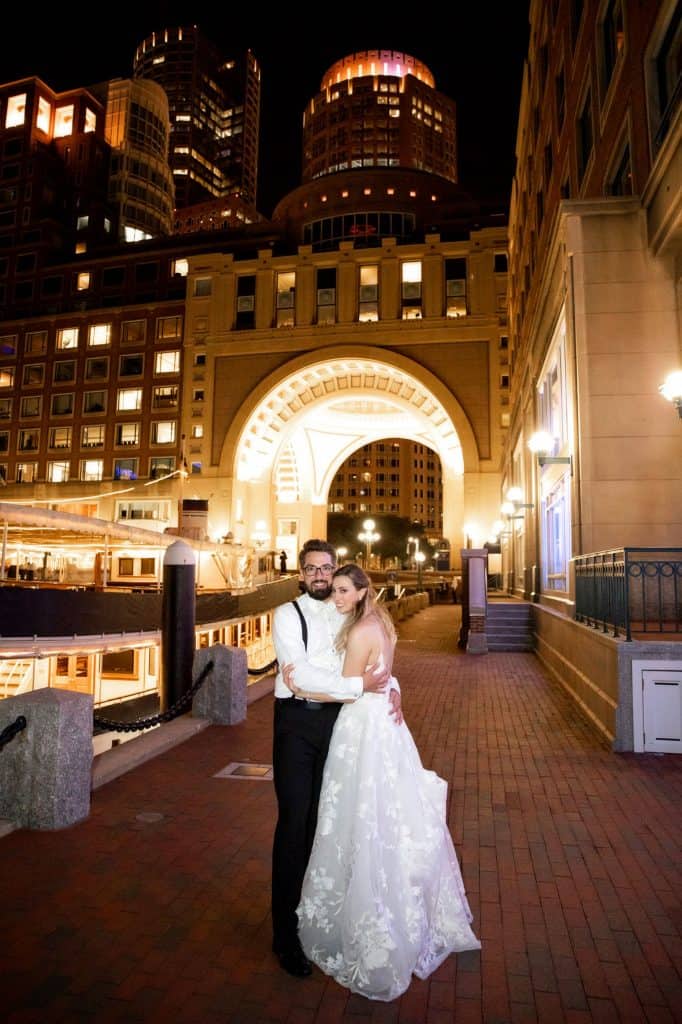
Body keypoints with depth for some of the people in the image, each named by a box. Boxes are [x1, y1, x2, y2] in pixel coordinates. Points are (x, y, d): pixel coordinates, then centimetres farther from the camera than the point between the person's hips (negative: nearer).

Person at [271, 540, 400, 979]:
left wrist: (392, 686, -4)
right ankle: (286, 931, 13)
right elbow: (301, 672, -15)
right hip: (298, 721, -4)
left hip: (336, 720, 4)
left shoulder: (347, 617, 10)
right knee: (295, 821, -1)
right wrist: (358, 686, -15)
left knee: (321, 818, 14)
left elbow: (375, 657, 18)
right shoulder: (287, 615, -5)